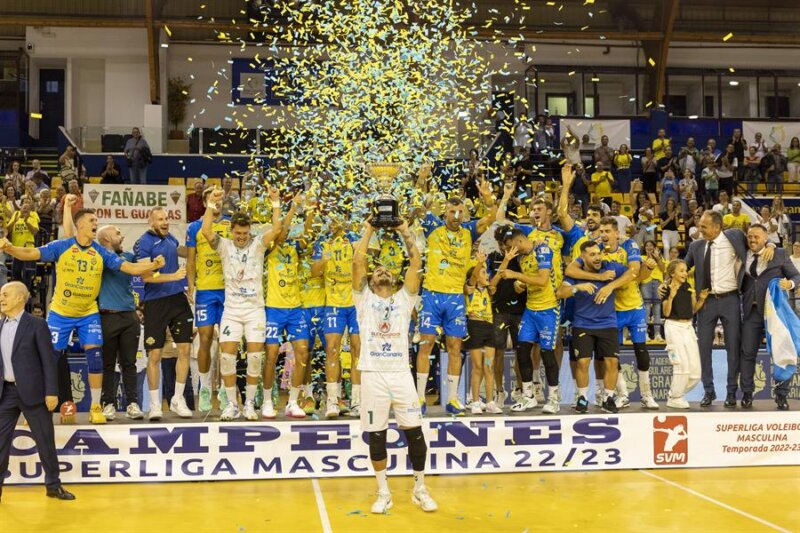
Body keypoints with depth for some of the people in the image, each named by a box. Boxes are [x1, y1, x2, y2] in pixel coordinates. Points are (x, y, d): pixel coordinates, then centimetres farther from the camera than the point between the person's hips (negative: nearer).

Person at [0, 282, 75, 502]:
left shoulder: (36, 325, -5)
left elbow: (48, 360, -7)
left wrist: (51, 392, -13)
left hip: (32, 391, -4)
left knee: (45, 440, 4)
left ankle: (53, 485, 17)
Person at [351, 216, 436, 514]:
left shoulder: (404, 298, 12)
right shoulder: (364, 298, 9)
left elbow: (416, 262, 4)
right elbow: (358, 259, -1)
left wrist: (404, 230, 8)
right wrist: (369, 228, 6)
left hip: (401, 373, 1)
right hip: (373, 374, -1)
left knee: (415, 433, 2)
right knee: (376, 436, 4)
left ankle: (420, 490, 17)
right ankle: (383, 492, 17)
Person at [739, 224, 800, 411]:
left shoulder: (780, 254, 2)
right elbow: (740, 283, 11)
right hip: (751, 311, 2)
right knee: (747, 353, 4)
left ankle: (781, 395, 14)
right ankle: (747, 393, 15)